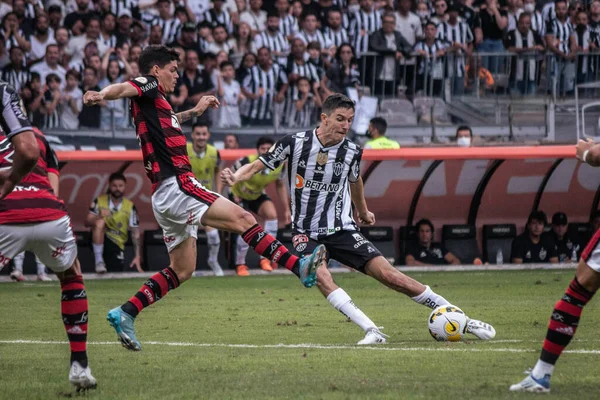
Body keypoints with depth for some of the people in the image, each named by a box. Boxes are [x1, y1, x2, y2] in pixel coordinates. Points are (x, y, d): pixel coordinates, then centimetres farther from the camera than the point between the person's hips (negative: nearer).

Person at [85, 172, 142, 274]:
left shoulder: (130, 207, 2)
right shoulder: (99, 201, 0)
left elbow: (135, 233, 2)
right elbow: (87, 223, -7)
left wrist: (137, 256, -6)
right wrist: (99, 216, -28)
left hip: (117, 245, 1)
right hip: (99, 240, -1)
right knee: (100, 222, -32)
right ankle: (99, 261, -29)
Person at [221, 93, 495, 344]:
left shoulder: (351, 152, -4)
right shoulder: (295, 143, -11)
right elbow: (257, 166, -3)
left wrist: (363, 212, 35)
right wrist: (234, 177, -24)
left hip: (342, 230, 1)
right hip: (306, 233, -1)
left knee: (388, 274, -12)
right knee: (320, 276, -32)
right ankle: (371, 331, -35)